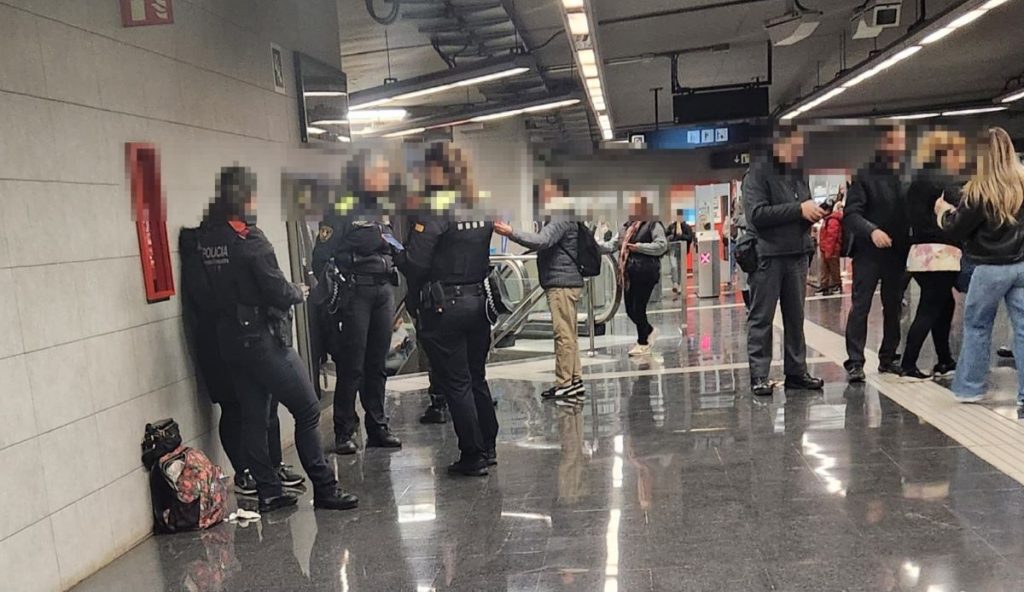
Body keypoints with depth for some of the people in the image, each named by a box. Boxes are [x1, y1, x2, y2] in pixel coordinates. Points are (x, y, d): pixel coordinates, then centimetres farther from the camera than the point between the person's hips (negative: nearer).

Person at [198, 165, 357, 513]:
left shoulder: (204, 239, 4)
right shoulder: (249, 239, -16)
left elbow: (205, 291, 12)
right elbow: (278, 292, -17)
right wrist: (299, 293, 3)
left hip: (229, 340, 7)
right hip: (263, 338, -7)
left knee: (253, 416, 12)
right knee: (307, 409, 1)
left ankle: (269, 491, 18)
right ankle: (324, 488, 5)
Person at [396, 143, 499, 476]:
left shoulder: (437, 210, -15)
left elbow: (414, 264, -17)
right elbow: (482, 254, 10)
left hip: (445, 305, -7)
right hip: (478, 300, 7)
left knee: (456, 384, 3)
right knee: (477, 379, 17)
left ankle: (473, 456, 9)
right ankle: (488, 448, 27)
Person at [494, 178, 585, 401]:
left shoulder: (562, 219, -14)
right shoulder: (563, 217, 20)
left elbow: (541, 241, -27)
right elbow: (547, 243, 27)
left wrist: (511, 232, -29)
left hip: (562, 284, -11)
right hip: (566, 282, 11)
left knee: (564, 335, -7)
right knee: (569, 334, 13)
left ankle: (564, 383, -3)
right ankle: (575, 380, 19)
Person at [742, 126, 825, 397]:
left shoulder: (797, 175, 16)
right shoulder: (758, 173, -7)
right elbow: (757, 214, -20)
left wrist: (814, 212, 3)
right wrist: (798, 209, -20)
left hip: (796, 255, 7)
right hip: (767, 256, -7)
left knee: (795, 318, 11)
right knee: (761, 319, -1)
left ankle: (796, 371, 20)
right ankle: (759, 376, 4)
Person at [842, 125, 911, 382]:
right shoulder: (864, 176, -4)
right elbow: (850, 214, -12)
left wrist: (909, 244, -6)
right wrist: (872, 231, -28)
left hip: (897, 253, 5)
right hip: (868, 253, -5)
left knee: (894, 307, 11)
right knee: (860, 307, -4)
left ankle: (888, 358, 22)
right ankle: (855, 362, -2)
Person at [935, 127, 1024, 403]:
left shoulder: (980, 189, -13)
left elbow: (957, 228, -7)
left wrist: (944, 211, 12)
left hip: (991, 268, -4)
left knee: (976, 326, 10)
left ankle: (969, 388, 15)